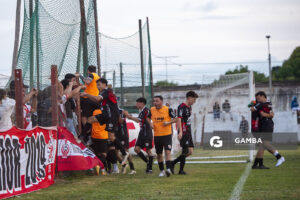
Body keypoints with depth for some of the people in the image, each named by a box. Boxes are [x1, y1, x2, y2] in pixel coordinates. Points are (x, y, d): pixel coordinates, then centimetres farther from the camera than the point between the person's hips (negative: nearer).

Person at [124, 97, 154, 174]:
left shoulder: (146, 110, -15)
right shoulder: (141, 111, 13)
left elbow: (138, 120, -19)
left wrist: (129, 116, -13)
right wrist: (130, 116, 11)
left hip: (147, 134, -9)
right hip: (142, 133, 9)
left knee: (148, 150, -3)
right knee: (137, 148, 3)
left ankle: (150, 168, 4)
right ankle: (147, 162, 17)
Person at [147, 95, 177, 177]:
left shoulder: (168, 110, -8)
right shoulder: (152, 110, 3)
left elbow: (175, 119, -2)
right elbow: (148, 117, 20)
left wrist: (168, 122, -18)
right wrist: (150, 123, 0)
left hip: (167, 134, -4)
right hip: (157, 136, 4)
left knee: (167, 152, -17)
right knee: (159, 154, 10)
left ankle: (168, 169, -22)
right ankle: (162, 171, 22)